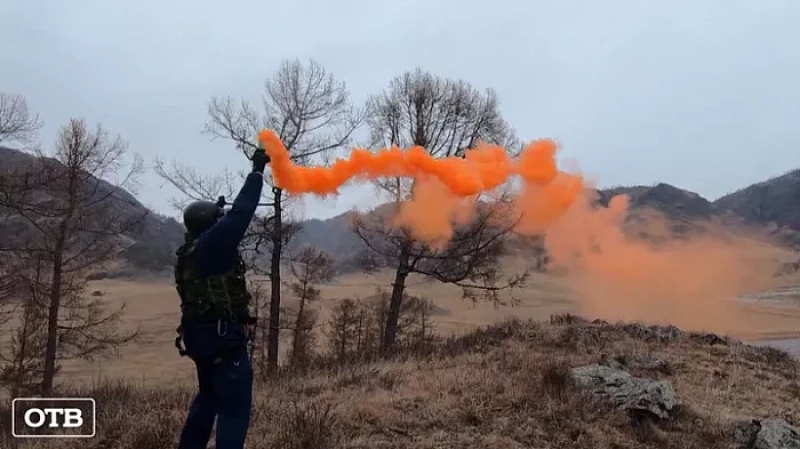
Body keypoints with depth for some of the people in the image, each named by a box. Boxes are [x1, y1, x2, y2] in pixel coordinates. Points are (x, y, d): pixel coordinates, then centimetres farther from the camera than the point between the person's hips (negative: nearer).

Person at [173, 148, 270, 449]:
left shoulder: (190, 252, 10)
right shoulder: (211, 244, -16)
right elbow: (240, 213, -22)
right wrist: (257, 171, -16)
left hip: (202, 335, 10)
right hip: (224, 337, -10)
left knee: (208, 399, 27)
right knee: (235, 408, -6)